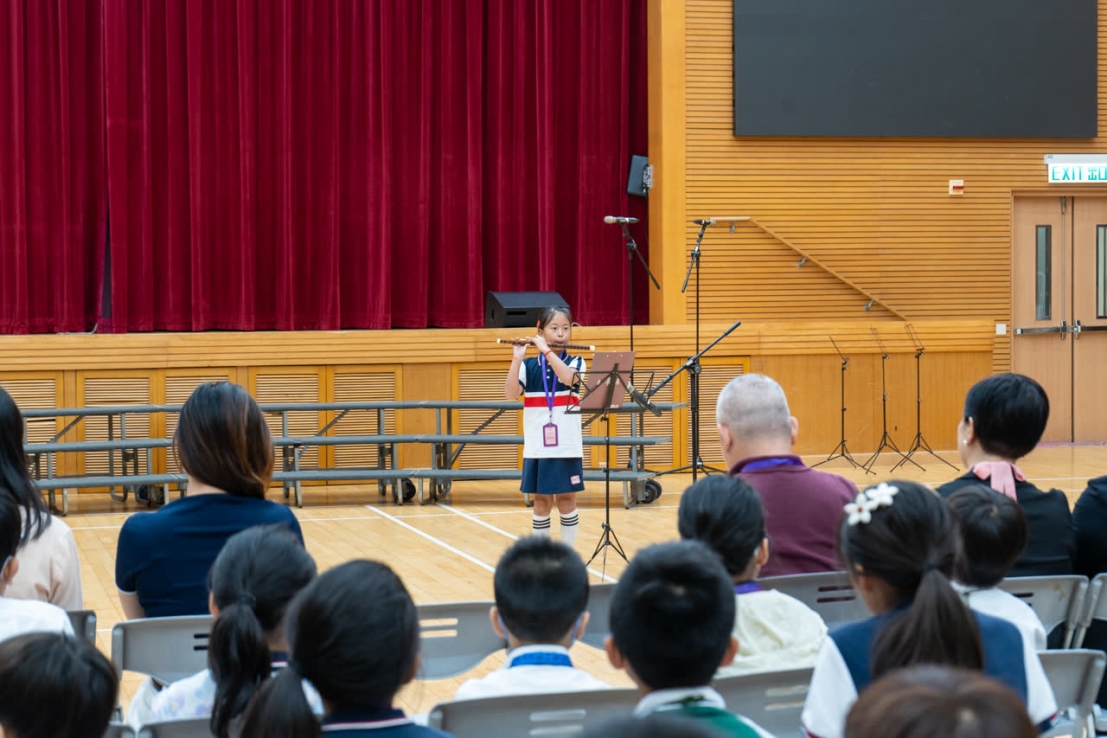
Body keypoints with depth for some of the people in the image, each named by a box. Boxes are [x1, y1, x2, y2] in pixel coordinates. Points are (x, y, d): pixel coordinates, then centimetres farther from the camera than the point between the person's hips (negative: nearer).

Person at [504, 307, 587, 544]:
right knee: (542, 502, 5)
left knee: (566, 500, 5)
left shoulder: (576, 363, 2)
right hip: (537, 447, 0)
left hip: (567, 446, 0)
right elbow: (510, 394, -11)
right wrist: (516, 360, -21)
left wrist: (547, 350, -22)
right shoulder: (528, 365, 3)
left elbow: (568, 378, -21)